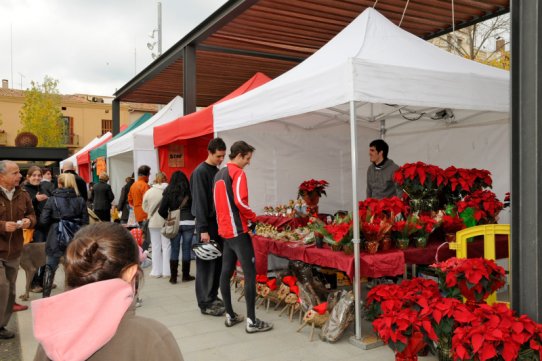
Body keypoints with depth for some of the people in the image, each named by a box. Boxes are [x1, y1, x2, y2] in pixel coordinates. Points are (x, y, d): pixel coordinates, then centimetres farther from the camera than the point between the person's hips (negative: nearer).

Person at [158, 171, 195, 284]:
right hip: (189, 223, -1)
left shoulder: (168, 192, 0)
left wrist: (168, 218, 14)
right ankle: (185, 275, 13)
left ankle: (173, 277, 10)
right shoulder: (190, 191, -1)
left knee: (174, 250, 8)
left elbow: (161, 210, -3)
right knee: (186, 249, 7)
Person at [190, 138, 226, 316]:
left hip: (218, 222, 8)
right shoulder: (200, 172, -11)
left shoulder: (217, 171, 14)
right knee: (205, 264, -2)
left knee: (217, 261, 11)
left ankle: (213, 296, 22)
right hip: (206, 223, -8)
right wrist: (203, 229, -20)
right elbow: (200, 202, -17)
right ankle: (205, 303, 5)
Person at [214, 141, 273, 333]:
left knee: (226, 272, 11)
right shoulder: (238, 173, -11)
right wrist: (253, 216, -8)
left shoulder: (219, 175, 16)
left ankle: (230, 315, 19)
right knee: (250, 274, -6)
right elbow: (240, 201, -23)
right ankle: (251, 321, -5)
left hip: (224, 230, 9)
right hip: (237, 230, -9)